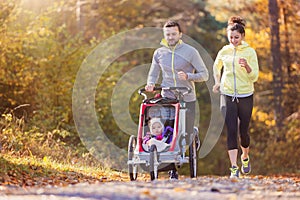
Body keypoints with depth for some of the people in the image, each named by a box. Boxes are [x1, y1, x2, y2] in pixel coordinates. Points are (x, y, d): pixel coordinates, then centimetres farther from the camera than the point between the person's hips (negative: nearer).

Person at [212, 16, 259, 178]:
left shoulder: (250, 52, -4)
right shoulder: (224, 51, 3)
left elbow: (254, 77, -8)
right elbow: (216, 67, 24)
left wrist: (247, 66, -26)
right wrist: (217, 82, 12)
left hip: (245, 96, -1)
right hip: (227, 95, 1)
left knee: (243, 131, 7)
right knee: (231, 130, -9)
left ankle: (245, 157, 37)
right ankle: (234, 168, -10)